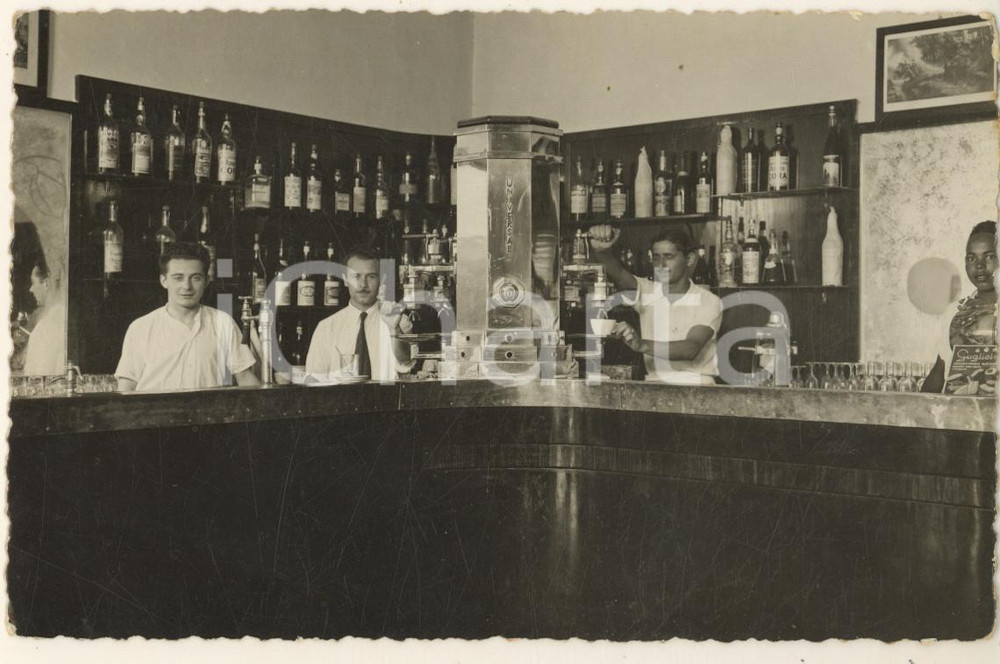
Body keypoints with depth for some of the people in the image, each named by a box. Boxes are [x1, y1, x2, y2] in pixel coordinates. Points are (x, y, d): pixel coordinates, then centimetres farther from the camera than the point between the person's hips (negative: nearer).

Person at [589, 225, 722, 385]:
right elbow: (618, 274, -14)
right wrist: (601, 250, -36)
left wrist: (643, 345, -32)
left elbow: (691, 348, -17)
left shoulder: (709, 302, -3)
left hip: (697, 386, -1)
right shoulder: (647, 292, 5)